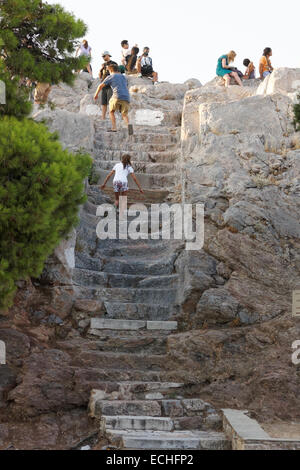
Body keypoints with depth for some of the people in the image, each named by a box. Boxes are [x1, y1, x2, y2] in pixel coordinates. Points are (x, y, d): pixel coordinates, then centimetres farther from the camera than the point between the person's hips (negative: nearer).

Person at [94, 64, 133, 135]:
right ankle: (128, 124, -21)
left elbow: (101, 86, 17)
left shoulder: (110, 77, 14)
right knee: (124, 115, 11)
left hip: (117, 97, -4)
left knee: (111, 111, 17)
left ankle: (114, 128, 4)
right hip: (126, 98, 4)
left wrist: (96, 94, 32)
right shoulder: (123, 77, 28)